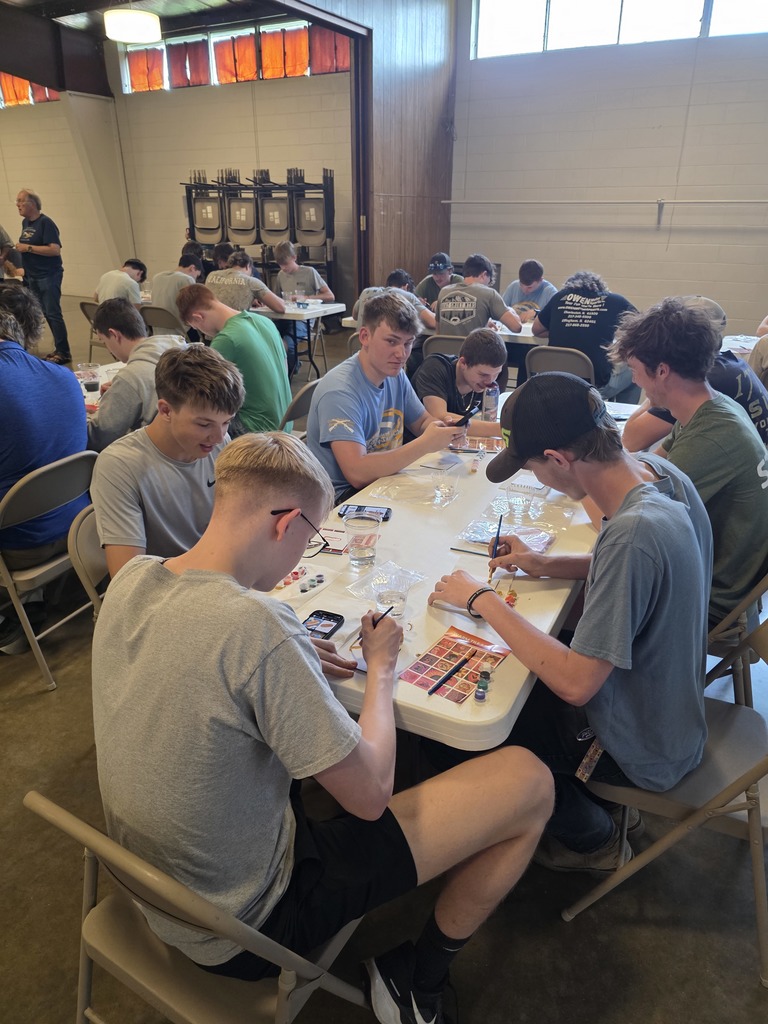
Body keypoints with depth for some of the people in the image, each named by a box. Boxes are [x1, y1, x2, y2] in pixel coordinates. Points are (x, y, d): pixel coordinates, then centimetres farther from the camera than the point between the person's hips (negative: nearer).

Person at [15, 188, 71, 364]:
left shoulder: (45, 223, -12)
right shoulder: (25, 222, 13)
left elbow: (55, 250, -21)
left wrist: (28, 248, -20)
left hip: (48, 275, -8)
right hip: (32, 276, 8)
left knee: (52, 313, -9)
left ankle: (64, 353, -4)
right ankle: (59, 348, 15)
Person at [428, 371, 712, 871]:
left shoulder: (634, 532, -38)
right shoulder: (657, 469, -10)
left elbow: (575, 684, -33)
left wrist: (484, 600, -24)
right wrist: (545, 564, -2)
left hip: (644, 749, -8)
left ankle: (594, 838, 24)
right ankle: (606, 801, 34)